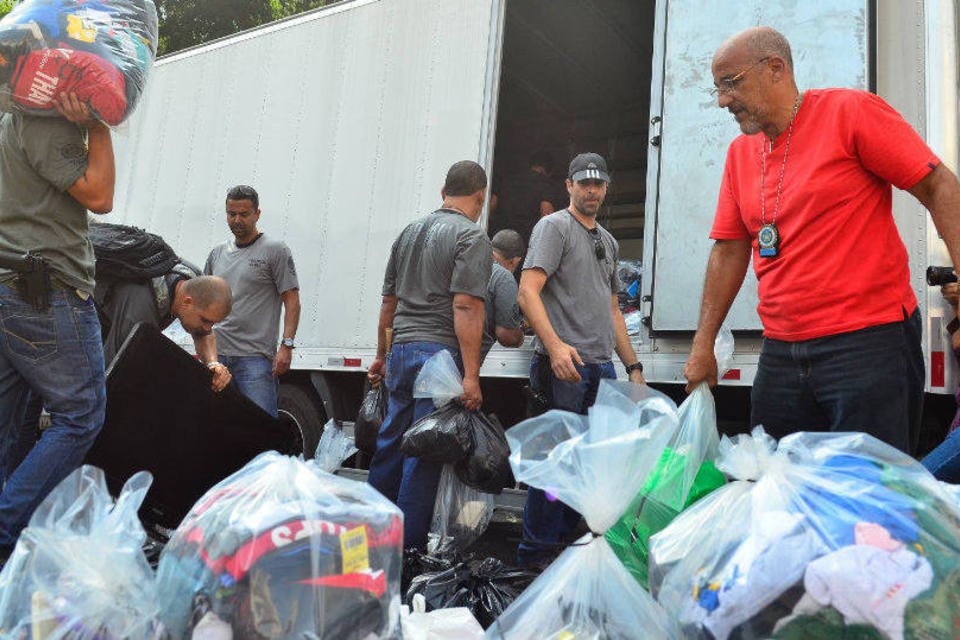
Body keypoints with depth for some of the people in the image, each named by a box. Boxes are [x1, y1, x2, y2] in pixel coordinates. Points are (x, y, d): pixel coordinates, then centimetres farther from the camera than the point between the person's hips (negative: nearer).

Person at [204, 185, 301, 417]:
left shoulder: (275, 250, 0)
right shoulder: (217, 253, 17)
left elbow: (292, 301, -6)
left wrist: (286, 345, -16)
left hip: (255, 357, -6)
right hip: (217, 355, 6)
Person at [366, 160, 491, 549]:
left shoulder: (410, 231, 18)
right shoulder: (472, 237, -6)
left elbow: (389, 301, 21)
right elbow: (466, 307, -17)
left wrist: (382, 355, 29)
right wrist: (471, 375, -18)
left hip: (401, 350, 8)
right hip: (440, 353, -7)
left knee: (390, 444, 15)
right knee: (425, 453, -2)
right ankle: (408, 547, 4)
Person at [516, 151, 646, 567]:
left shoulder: (609, 242, 23)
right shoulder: (554, 226, -1)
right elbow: (528, 291, -13)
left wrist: (633, 365, 19)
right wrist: (555, 345, -26)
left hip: (602, 368, 8)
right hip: (564, 364, -8)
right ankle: (536, 552, 6)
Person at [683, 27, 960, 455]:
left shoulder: (850, 111, -3)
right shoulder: (740, 153, 12)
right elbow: (729, 250, 13)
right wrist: (703, 346, 11)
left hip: (868, 341, -5)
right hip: (781, 352, 6)